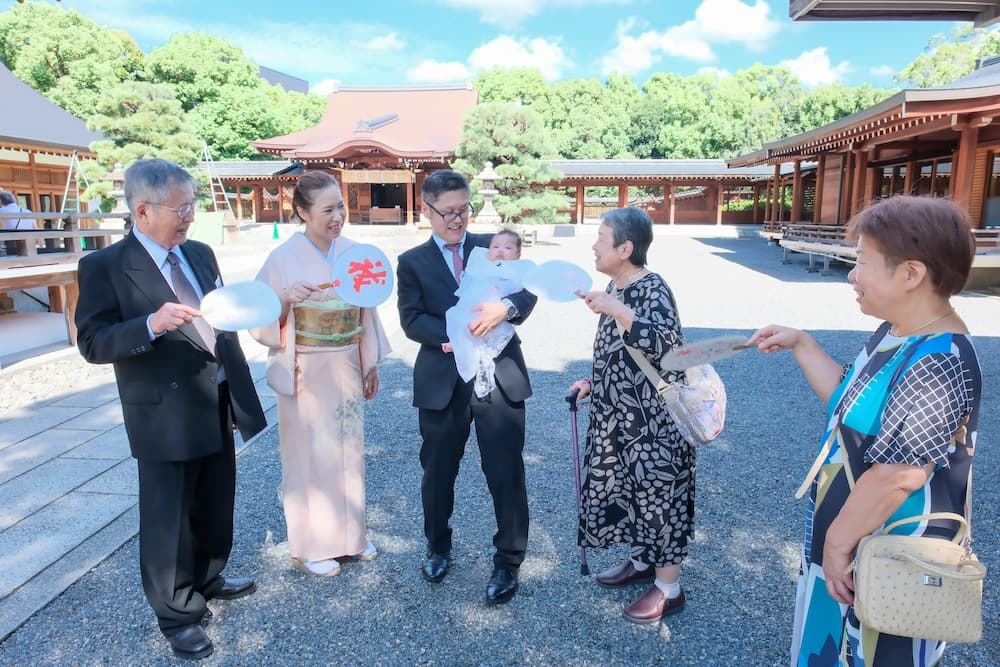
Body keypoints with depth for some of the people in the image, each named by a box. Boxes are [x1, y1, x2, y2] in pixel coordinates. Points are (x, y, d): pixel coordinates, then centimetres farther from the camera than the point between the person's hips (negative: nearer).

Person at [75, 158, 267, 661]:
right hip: (166, 416, -6)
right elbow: (93, 343, -14)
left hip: (217, 405, 6)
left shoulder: (200, 254, 8)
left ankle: (207, 579, 45)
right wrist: (151, 325, -31)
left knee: (215, 506, 21)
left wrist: (239, 391, 12)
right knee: (168, 519, 9)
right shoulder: (104, 266, -10)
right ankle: (176, 615, 28)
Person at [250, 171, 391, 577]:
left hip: (347, 370, 4)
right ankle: (311, 547, 26)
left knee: (348, 451, 14)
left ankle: (348, 535, 33)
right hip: (305, 373, -4)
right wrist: (286, 299, -28)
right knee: (310, 455, 7)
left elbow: (366, 312, 8)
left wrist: (371, 364, 10)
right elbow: (261, 322, -9)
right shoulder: (284, 258, -11)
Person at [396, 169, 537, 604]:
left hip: (500, 375, 0)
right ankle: (438, 546, 42)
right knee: (438, 471, 16)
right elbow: (412, 321, -4)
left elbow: (528, 292, 0)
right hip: (442, 382, 1)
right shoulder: (413, 262, 6)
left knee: (506, 473, 3)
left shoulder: (493, 246, 8)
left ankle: (507, 561, 24)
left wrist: (506, 306, -22)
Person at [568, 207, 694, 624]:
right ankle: (641, 562, 41)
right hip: (620, 415, 9)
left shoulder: (653, 289, -19)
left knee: (658, 493, 5)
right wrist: (595, 383, 11)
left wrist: (616, 310, -36)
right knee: (627, 489, 20)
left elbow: (667, 344, -35)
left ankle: (668, 589, 23)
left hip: (653, 420, -9)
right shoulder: (615, 287, 7)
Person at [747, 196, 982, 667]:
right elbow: (851, 405, 13)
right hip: (852, 537, 9)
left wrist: (838, 543, -18)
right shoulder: (894, 335, 0)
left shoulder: (937, 365, -30)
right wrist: (800, 345, 8)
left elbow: (894, 479, -29)